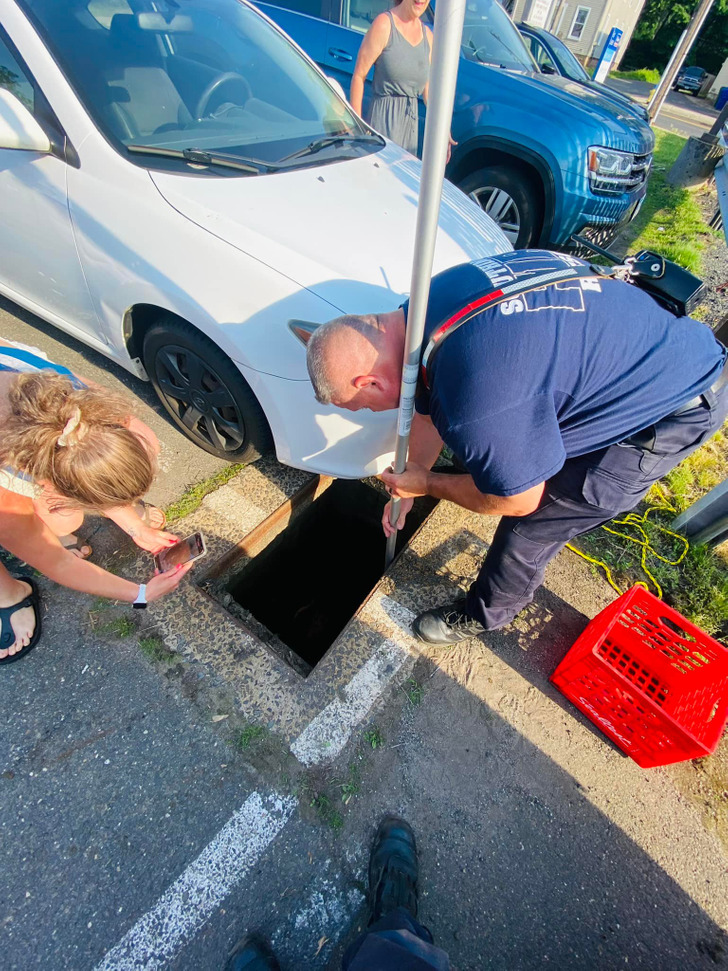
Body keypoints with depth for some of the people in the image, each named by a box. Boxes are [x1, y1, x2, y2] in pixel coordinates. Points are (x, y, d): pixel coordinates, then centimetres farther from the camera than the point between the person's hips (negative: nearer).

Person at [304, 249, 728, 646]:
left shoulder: (478, 404, -41)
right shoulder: (423, 307, -11)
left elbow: (518, 502, -22)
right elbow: (431, 407, 4)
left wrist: (427, 484, -9)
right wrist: (408, 486, 11)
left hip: (678, 410, -8)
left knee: (531, 523, -3)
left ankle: (483, 615, 26)